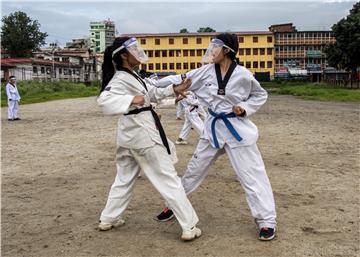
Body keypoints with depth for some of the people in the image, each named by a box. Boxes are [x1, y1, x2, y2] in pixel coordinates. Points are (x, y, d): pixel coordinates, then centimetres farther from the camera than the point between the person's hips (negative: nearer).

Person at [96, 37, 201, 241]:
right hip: (142, 133, -10)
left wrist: (173, 90, 6)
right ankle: (189, 227, 3)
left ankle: (108, 219, 31)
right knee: (168, 178, -3)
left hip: (131, 133, 10)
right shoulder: (121, 79, -19)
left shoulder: (131, 76, 11)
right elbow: (104, 100, -35)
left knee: (125, 177, 21)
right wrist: (131, 100, -44)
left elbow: (151, 93, 16)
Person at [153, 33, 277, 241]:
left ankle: (267, 220, 9)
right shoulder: (207, 71, -3)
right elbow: (181, 81, -2)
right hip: (214, 127, 5)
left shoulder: (242, 75, -13)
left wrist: (245, 108, -15)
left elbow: (261, 95, 2)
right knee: (195, 169, 16)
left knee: (251, 175, -3)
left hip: (237, 128, -4)